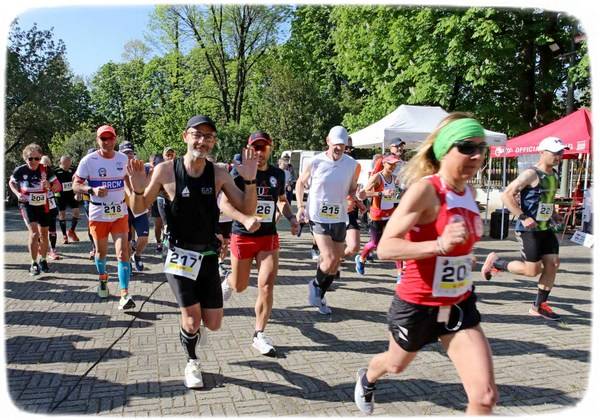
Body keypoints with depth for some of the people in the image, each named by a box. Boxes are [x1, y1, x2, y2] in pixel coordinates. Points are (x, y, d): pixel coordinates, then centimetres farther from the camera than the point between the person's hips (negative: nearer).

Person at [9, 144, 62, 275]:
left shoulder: (45, 170, -10)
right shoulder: (20, 170, -11)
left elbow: (58, 186, -6)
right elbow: (11, 183, 9)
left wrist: (49, 186, -27)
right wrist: (18, 194, -9)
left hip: (43, 205, 2)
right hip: (27, 205, -2)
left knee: (44, 234, 12)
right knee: (34, 232, -19)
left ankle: (43, 260, 34)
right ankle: (34, 263, -5)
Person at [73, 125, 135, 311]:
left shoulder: (123, 158, 1)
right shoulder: (88, 160, -9)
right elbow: (76, 186, -7)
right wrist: (92, 190, -25)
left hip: (120, 213, 1)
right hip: (98, 214, -1)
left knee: (123, 253, -10)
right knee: (101, 252, 16)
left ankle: (124, 295, -9)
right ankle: (102, 278, 46)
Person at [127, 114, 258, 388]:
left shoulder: (218, 174, -3)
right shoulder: (166, 170, -9)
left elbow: (247, 209, -2)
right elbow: (140, 209, 1)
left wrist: (250, 181, -19)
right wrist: (138, 189, -21)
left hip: (209, 256, 3)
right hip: (180, 255, -3)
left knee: (213, 324, 6)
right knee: (192, 321, -3)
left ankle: (190, 325, 43)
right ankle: (192, 363, 30)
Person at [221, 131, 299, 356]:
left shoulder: (278, 174, 3)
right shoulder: (239, 172, -10)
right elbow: (224, 204, -15)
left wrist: (291, 218, 1)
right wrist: (245, 219, -31)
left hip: (269, 237, 2)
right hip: (242, 236, -2)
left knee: (267, 286, -8)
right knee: (240, 286, 15)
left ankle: (259, 335, 8)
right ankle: (228, 282, 54)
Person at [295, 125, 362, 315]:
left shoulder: (352, 165, -1)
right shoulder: (316, 162, -7)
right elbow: (301, 182, 8)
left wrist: (357, 195, -12)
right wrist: (300, 206, -3)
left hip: (339, 218, 4)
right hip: (318, 217, -3)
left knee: (336, 262, 9)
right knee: (329, 258, -15)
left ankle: (320, 296, 30)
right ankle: (316, 284, 17)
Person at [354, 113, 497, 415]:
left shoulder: (469, 192, 1)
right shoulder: (425, 189, -22)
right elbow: (385, 247, -31)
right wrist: (440, 245, -41)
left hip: (459, 306, 5)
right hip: (417, 305, -5)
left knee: (486, 396, -6)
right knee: (396, 364, 24)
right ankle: (366, 379, 61)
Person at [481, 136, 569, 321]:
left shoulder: (554, 175, 12)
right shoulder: (531, 174, -15)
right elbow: (506, 195, -20)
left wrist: (552, 214, 11)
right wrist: (523, 217, -25)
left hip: (545, 228, 8)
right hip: (529, 229, -8)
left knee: (552, 264, 3)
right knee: (532, 271, -5)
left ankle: (539, 306, 15)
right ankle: (495, 262, 17)